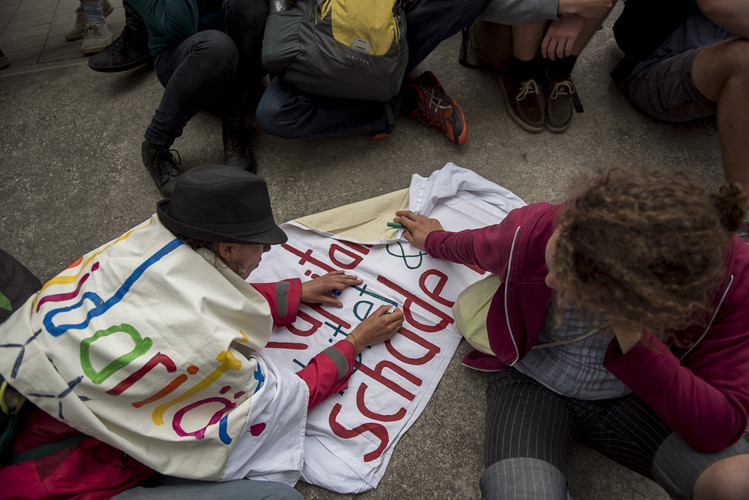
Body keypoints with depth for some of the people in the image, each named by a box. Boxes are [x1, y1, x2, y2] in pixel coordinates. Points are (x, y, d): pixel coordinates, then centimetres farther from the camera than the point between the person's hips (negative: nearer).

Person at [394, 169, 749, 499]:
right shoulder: (529, 233, -27)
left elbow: (720, 431, -25)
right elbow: (475, 246, -1)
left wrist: (633, 338, -40)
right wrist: (434, 239, 21)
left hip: (633, 398, 1)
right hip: (531, 384, 0)